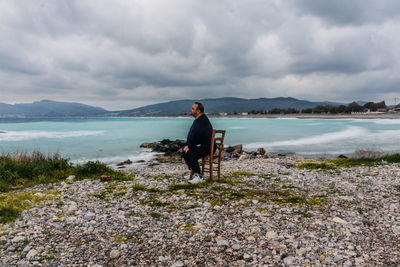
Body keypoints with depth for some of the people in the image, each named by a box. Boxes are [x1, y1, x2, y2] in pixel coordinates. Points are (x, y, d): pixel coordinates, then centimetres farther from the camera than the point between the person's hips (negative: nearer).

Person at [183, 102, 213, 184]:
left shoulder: (203, 121, -19)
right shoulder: (197, 119, 15)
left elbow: (196, 135, -26)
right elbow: (191, 134, 18)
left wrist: (189, 146, -19)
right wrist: (187, 145, 6)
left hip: (206, 146, -11)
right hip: (200, 145, 11)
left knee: (190, 154, -28)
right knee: (184, 152, 8)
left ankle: (199, 176, -20)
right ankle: (193, 172, 15)